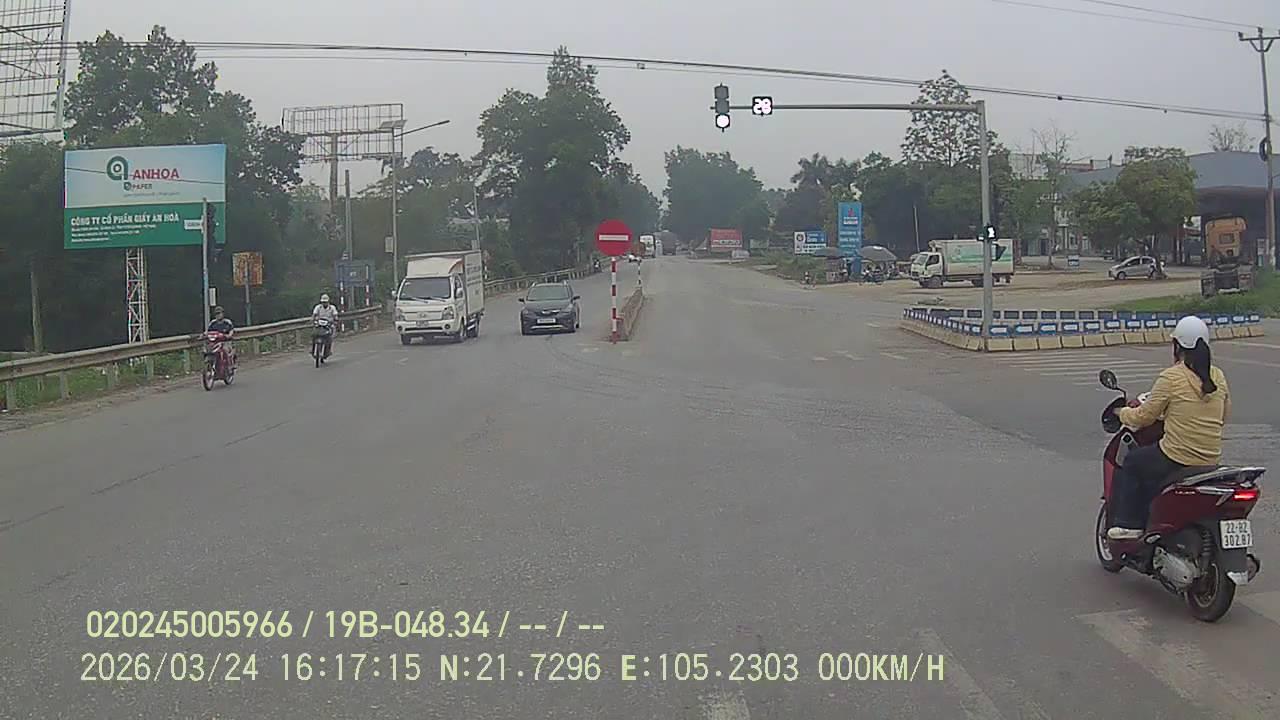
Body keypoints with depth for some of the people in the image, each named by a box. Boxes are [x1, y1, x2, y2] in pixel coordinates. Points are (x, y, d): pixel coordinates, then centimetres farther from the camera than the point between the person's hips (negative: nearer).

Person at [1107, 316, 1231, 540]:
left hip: (1177, 458, -7)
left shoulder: (1171, 378, -13)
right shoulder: (1218, 377, 5)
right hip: (1211, 459, 7)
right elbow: (1224, 415, 16)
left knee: (1130, 463, 16)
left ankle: (1127, 523, 13)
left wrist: (1123, 412, 14)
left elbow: (1144, 417, -6)